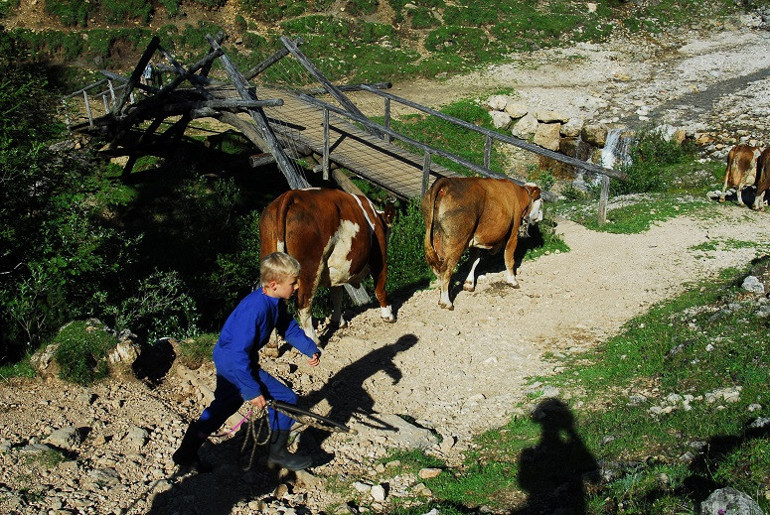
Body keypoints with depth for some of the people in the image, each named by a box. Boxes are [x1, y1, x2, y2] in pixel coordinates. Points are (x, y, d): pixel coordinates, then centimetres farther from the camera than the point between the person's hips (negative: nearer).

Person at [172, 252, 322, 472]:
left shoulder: (276, 303, -3)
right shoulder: (255, 309, -31)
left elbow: (289, 328, 12)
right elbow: (239, 354, -31)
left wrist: (311, 349, -1)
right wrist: (252, 391, -28)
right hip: (232, 362, -10)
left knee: (223, 407, 25)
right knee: (286, 399, -9)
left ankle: (186, 453, 38)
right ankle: (277, 454, 8)